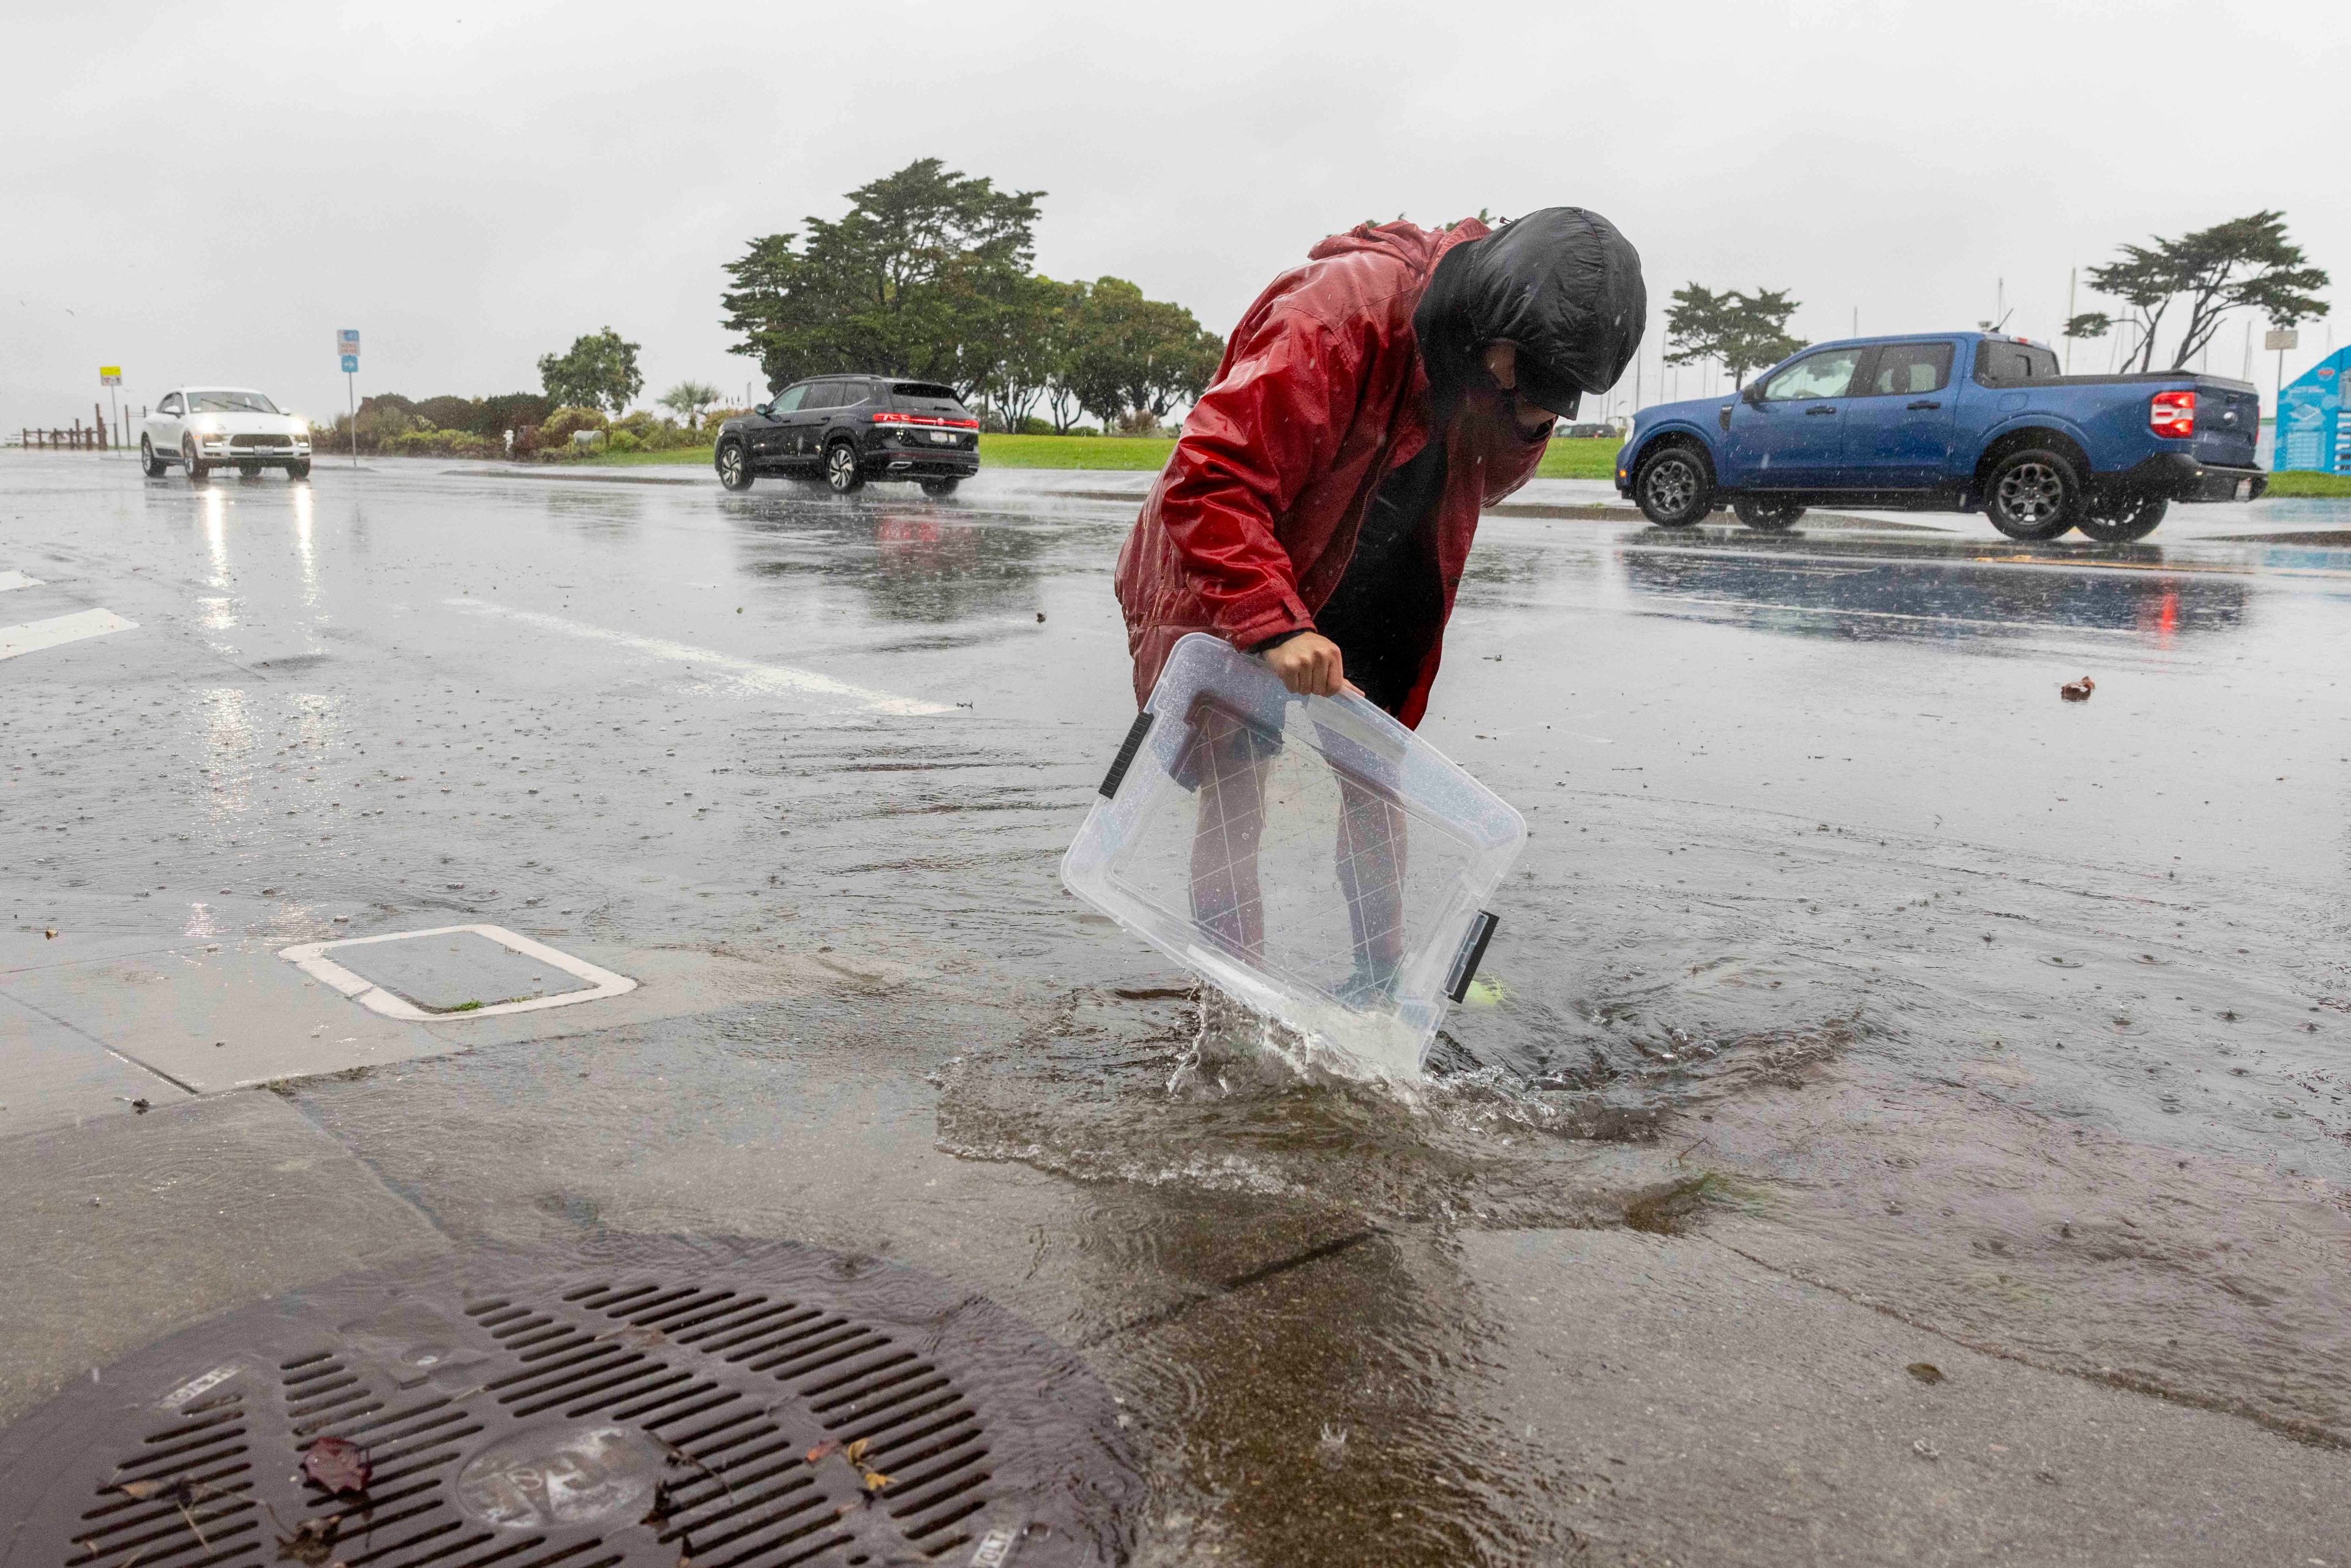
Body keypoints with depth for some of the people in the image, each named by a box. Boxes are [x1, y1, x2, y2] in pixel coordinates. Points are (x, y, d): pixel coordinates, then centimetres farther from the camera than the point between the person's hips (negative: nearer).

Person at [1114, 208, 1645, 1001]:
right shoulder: (1339, 314, -33)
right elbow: (1210, 477, -40)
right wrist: (1273, 624, -48)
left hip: (1357, 605, 7)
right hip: (1225, 597, -6)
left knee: (1376, 782, 7)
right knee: (1233, 801, -7)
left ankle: (1379, 979, 20)